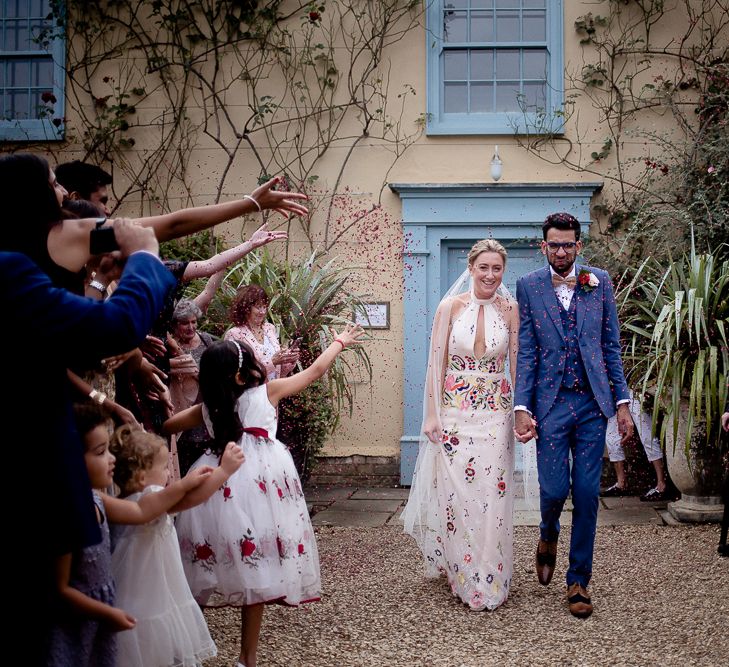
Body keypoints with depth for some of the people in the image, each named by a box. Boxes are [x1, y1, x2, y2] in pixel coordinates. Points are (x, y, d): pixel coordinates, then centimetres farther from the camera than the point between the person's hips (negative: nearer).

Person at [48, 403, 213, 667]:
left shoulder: (94, 499, -1)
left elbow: (140, 510, 15)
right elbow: (61, 590, -23)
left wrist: (185, 484, 15)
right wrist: (108, 614, -15)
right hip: (72, 629, -9)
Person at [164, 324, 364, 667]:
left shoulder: (208, 408, 11)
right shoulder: (268, 391, 3)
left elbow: (166, 425, 22)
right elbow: (315, 371, 14)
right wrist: (340, 342, 28)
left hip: (218, 483, 4)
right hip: (259, 482, -3)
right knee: (256, 567, 3)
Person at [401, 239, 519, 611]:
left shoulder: (510, 310, 3)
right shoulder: (451, 307, -1)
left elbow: (517, 364, 4)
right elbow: (436, 363, 0)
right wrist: (432, 414, -5)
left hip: (495, 412, 1)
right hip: (454, 410, -1)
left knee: (491, 494, 1)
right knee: (455, 493, 1)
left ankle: (488, 581, 16)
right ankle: (460, 575, 19)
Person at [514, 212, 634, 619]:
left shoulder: (600, 282, 6)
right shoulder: (528, 287, 2)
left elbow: (612, 346, 8)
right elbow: (526, 353, 0)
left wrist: (623, 403, 3)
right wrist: (522, 408, -7)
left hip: (592, 403, 1)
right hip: (551, 403, -1)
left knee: (587, 493, 3)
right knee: (554, 488, -3)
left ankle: (579, 581, 16)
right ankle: (549, 535, 34)